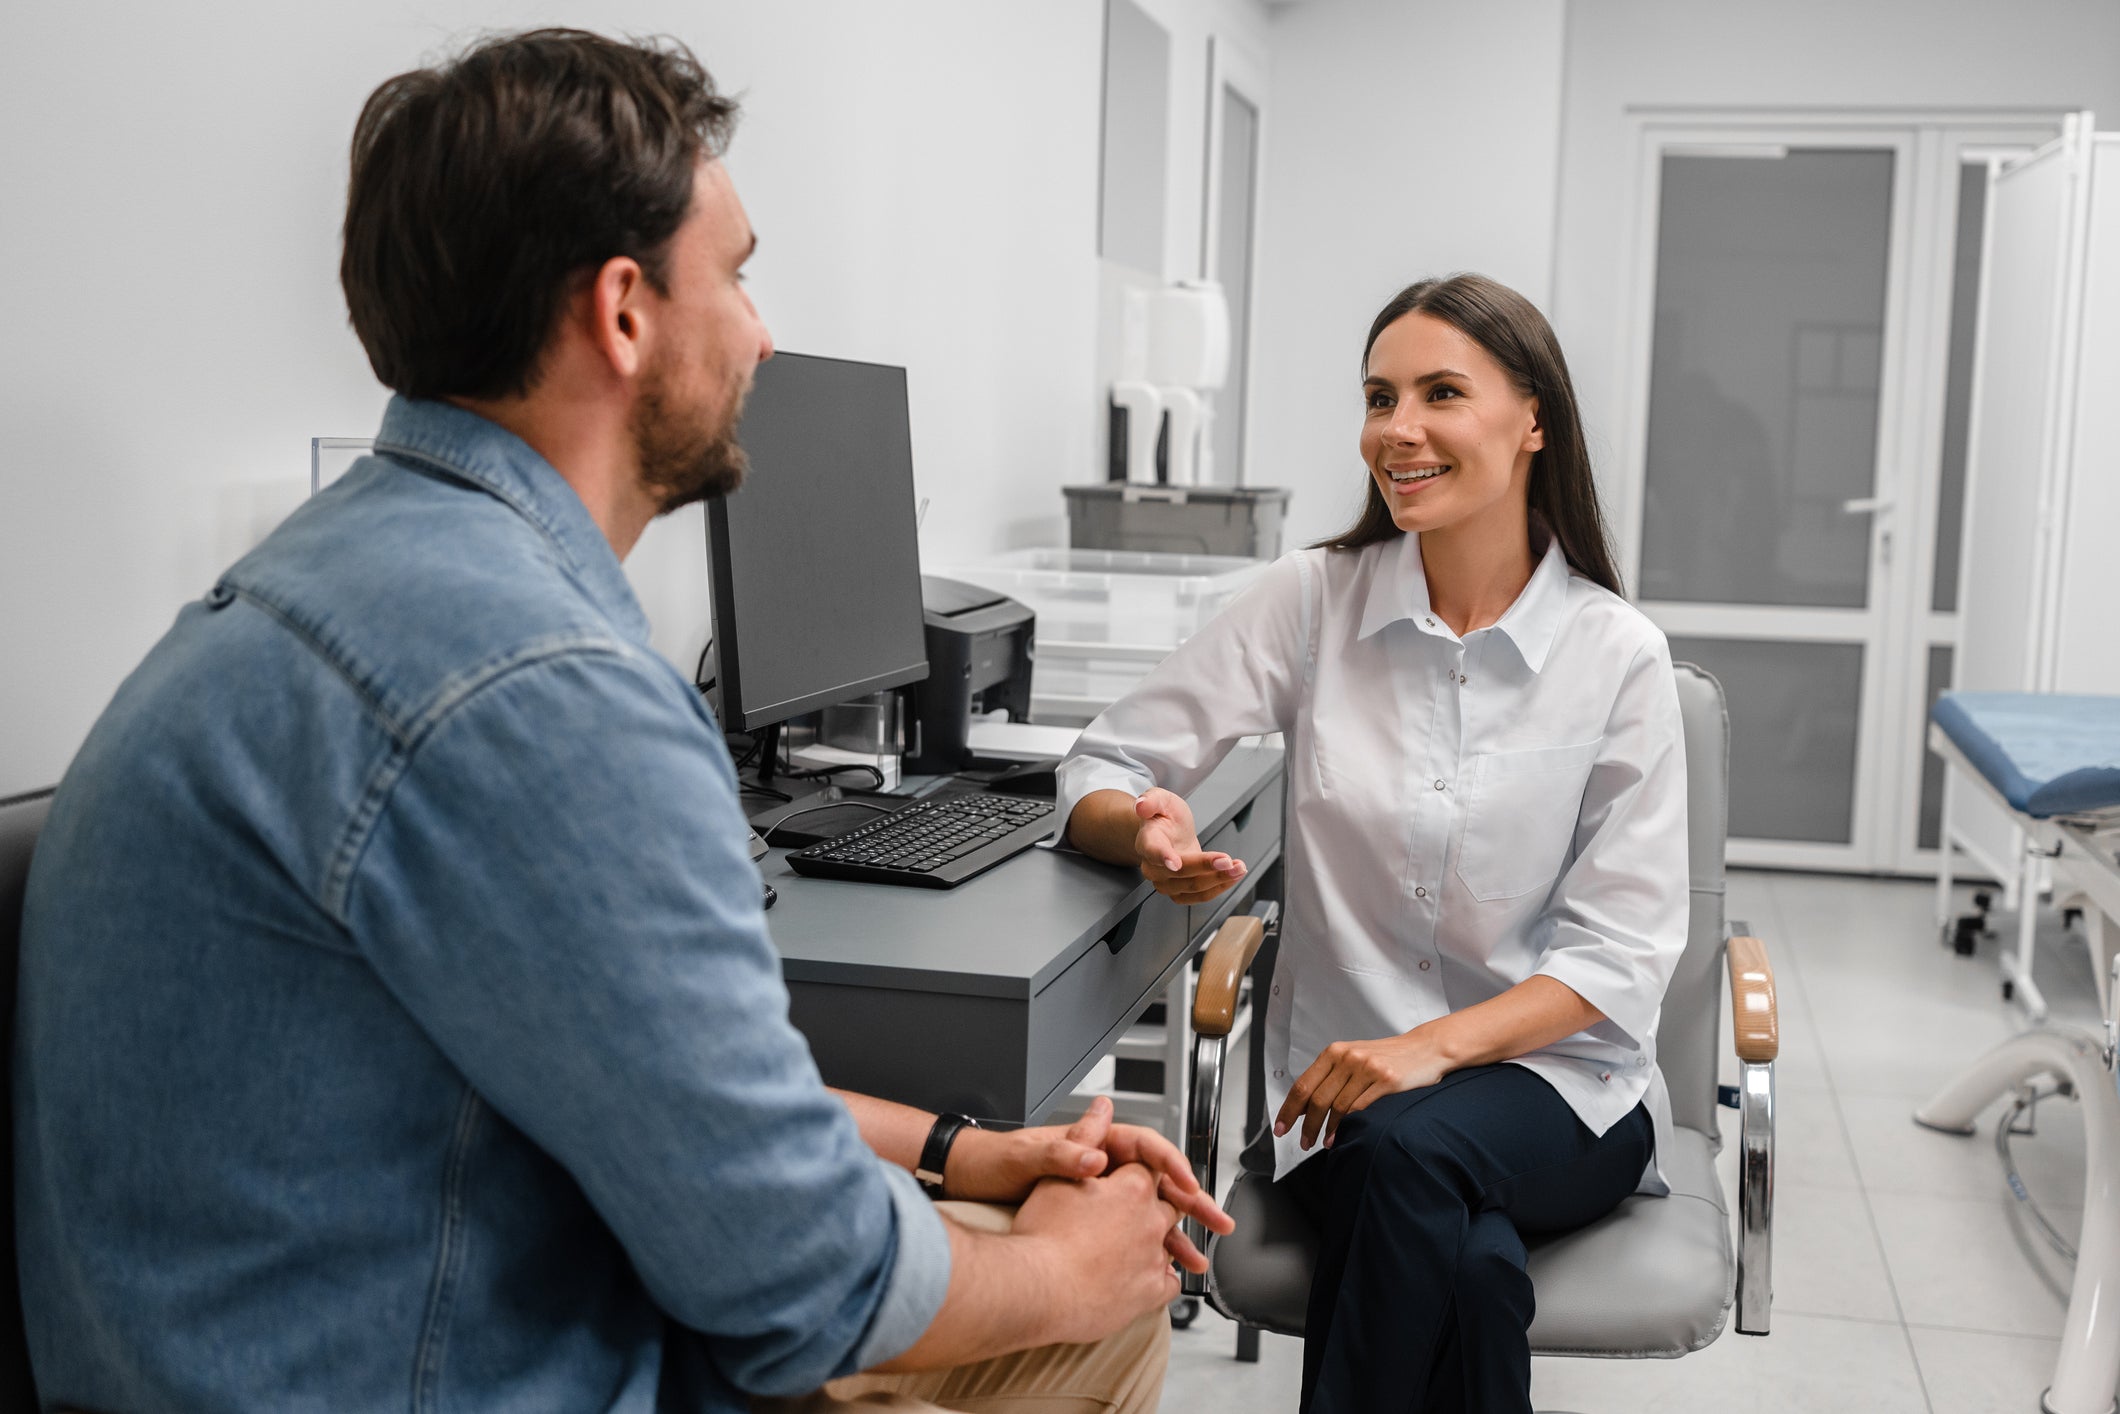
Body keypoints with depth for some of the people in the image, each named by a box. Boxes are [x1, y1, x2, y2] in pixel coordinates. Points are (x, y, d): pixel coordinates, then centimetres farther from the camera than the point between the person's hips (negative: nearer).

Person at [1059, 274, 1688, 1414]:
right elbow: (1101, 771, 1)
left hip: (1554, 1079, 0)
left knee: (1409, 1151, -34)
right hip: (1346, 1076, 0)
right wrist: (1147, 829, -24)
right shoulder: (1315, 600, -1)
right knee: (1469, 1267, -32)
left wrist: (1432, 1047, -20)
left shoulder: (1616, 655, -4)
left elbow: (1622, 947, -5)